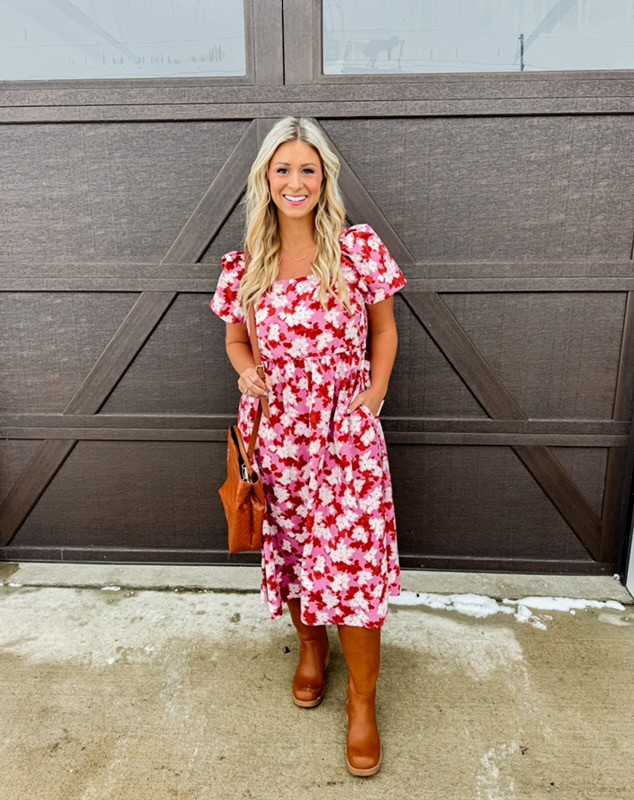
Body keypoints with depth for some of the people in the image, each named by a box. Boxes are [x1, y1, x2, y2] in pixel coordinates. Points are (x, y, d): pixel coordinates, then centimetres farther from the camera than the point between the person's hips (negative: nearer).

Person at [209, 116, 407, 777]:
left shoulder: (360, 248, -5)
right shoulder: (245, 264, 2)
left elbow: (384, 330, 4)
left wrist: (372, 403, -5)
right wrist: (246, 370, -9)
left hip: (346, 432, -2)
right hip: (275, 432, 3)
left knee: (354, 562, -2)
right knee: (288, 547, 16)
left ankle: (362, 700, 22)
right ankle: (310, 646, 46)